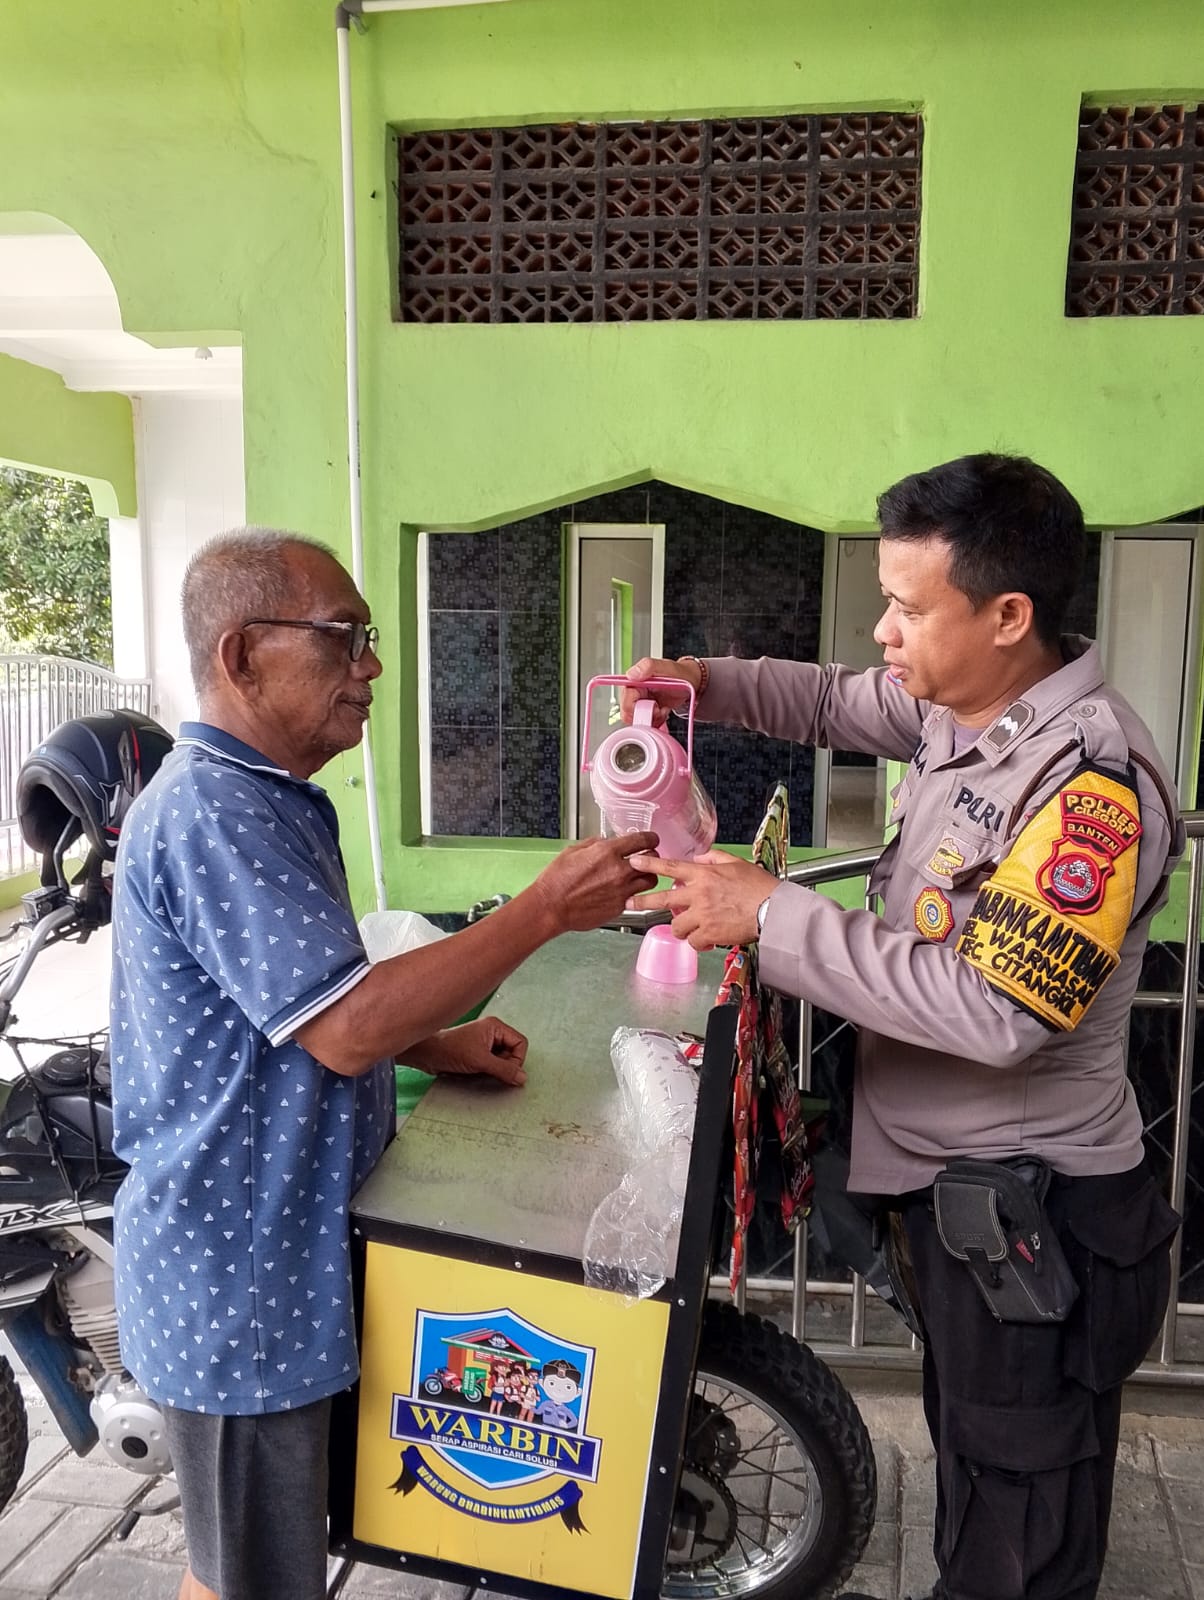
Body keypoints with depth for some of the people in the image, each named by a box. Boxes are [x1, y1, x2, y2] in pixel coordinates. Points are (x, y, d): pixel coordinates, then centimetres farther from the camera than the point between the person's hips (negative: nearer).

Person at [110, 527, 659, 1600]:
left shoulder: (269, 803, 11)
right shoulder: (208, 811, -24)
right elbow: (344, 1029, -30)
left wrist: (439, 1046, 5)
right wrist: (549, 908, -27)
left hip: (286, 1248, 9)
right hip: (236, 1279, -9)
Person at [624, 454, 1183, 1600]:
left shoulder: (1092, 783, -28)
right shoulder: (963, 710, -1)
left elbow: (993, 1010, -34)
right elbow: (842, 703, 16)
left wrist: (772, 915, -31)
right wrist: (707, 683, -2)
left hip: (1030, 1205, -8)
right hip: (951, 1172, 9)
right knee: (965, 1446, 31)